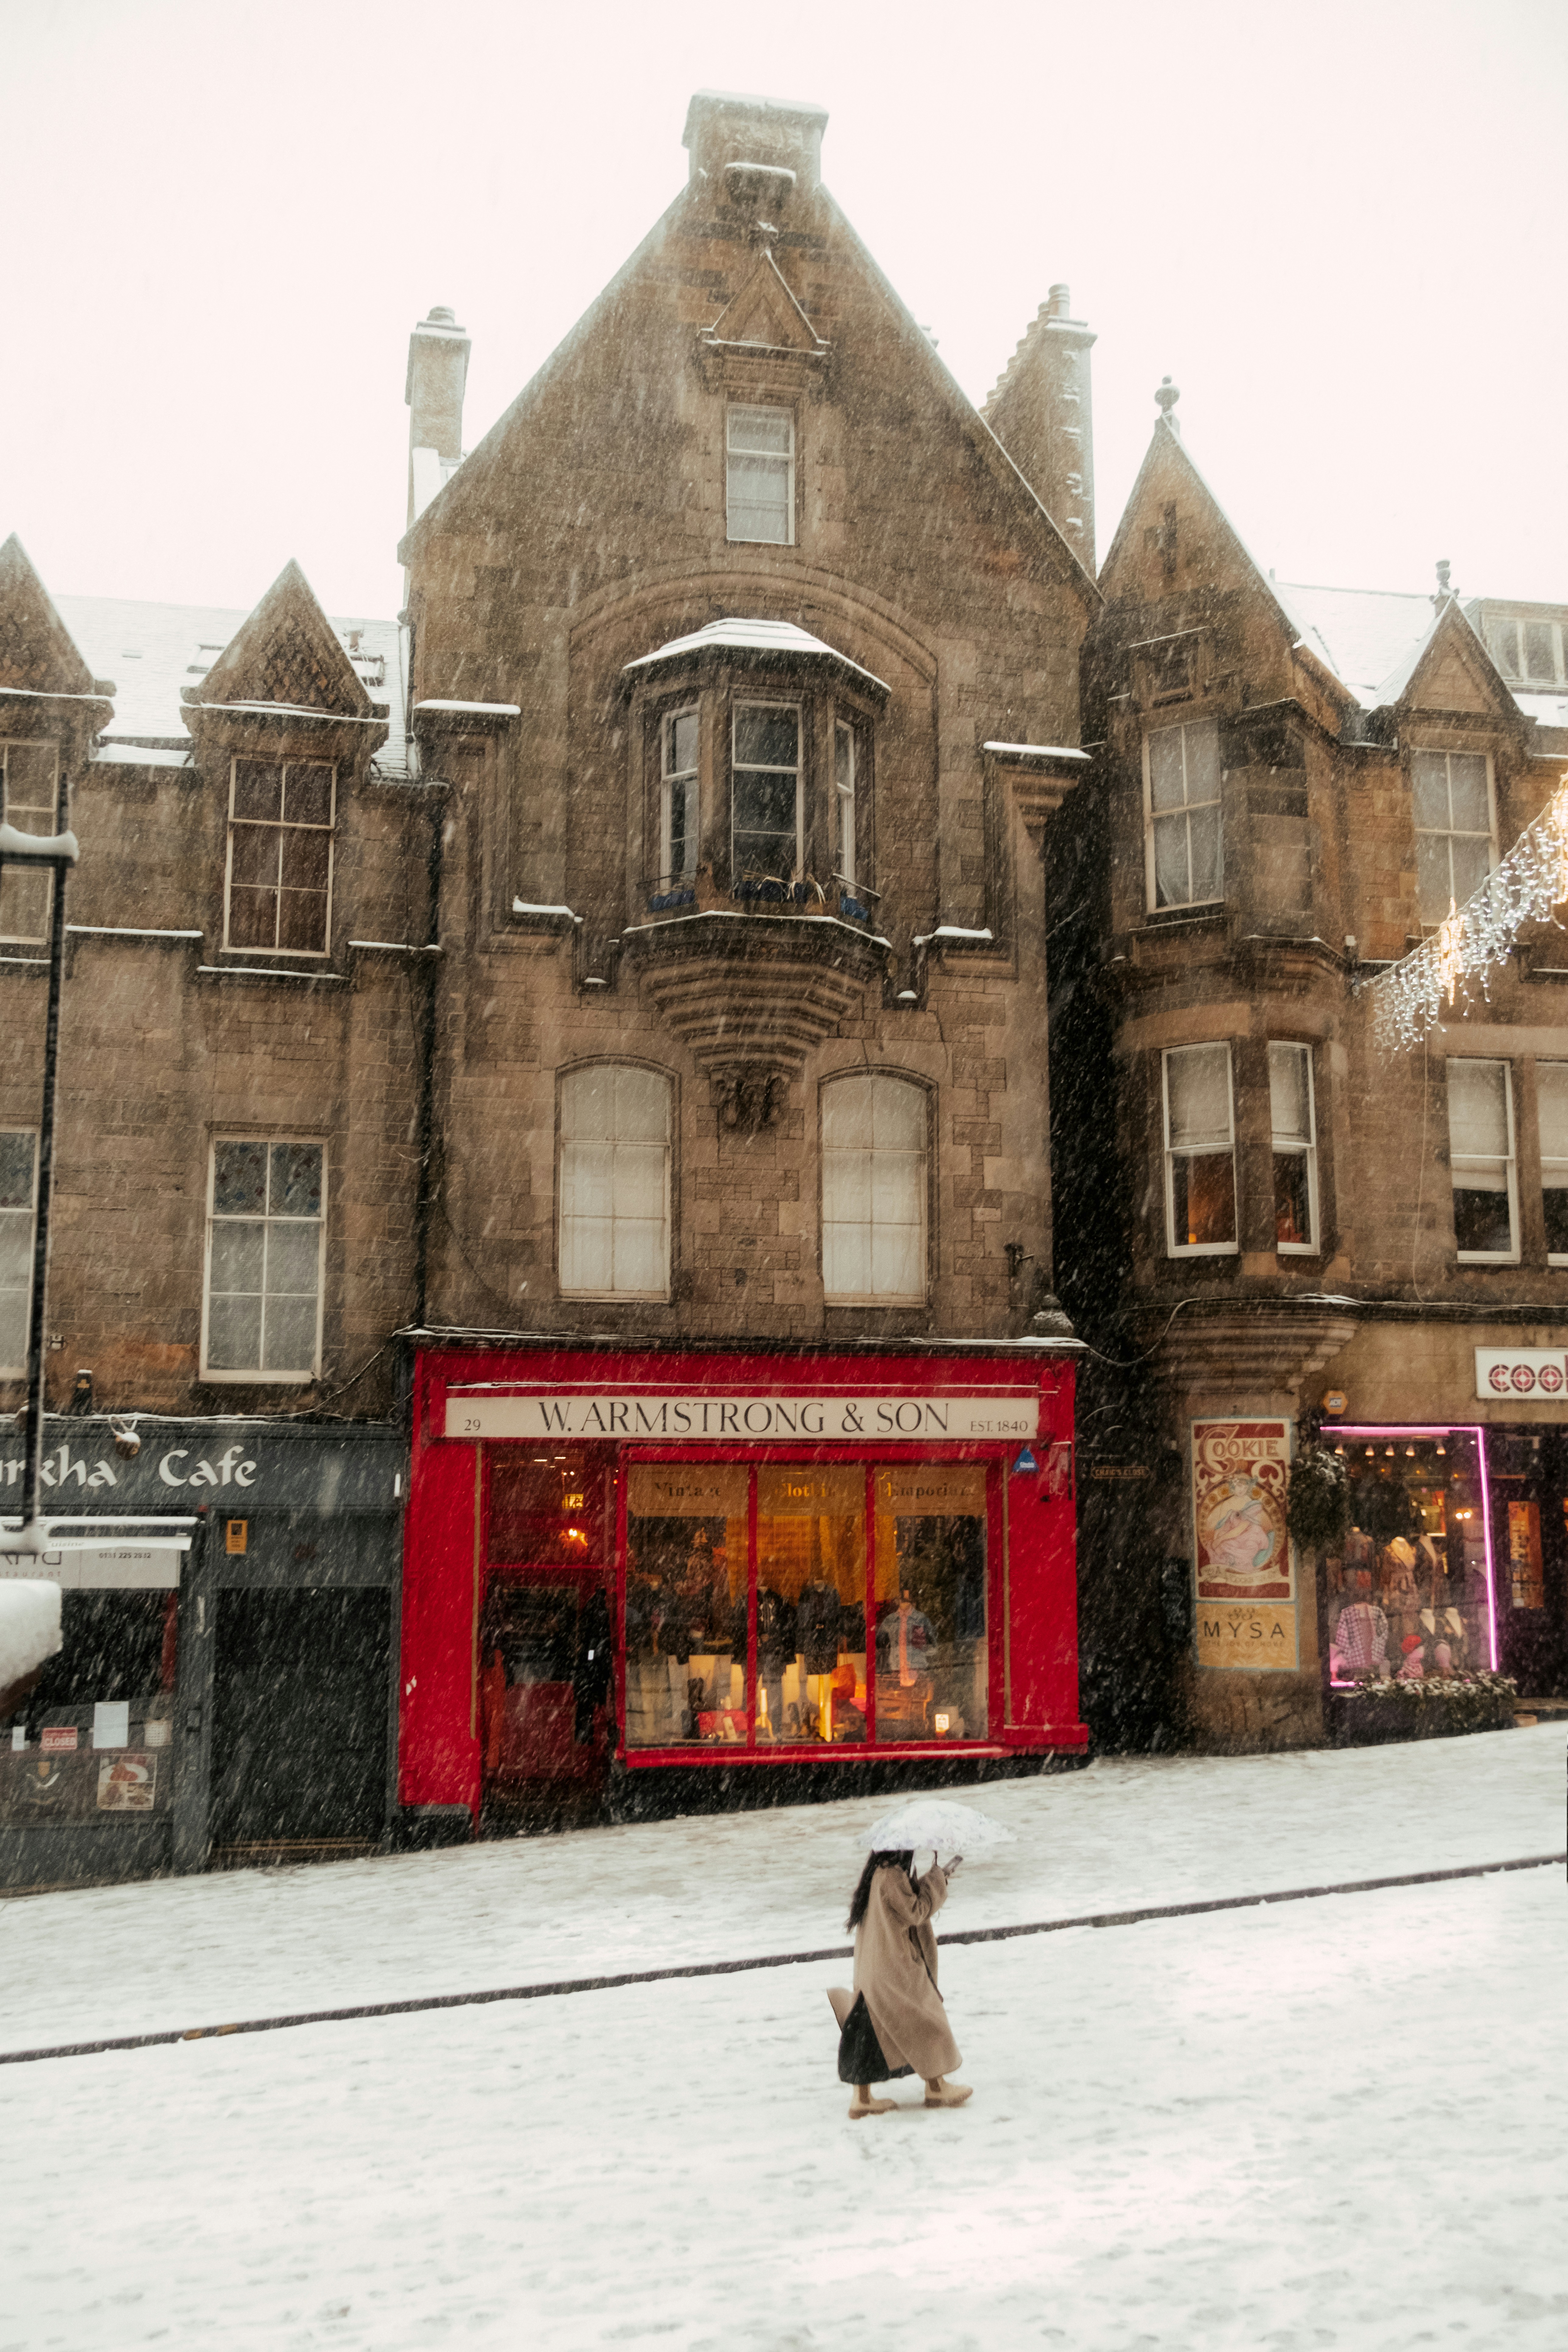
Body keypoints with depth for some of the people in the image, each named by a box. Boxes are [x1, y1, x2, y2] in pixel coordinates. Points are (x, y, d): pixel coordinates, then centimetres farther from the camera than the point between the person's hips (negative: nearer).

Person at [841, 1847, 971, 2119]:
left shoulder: (875, 1873, 9)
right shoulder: (892, 1877, -21)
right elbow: (915, 1911, -18)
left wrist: (934, 1881, 9)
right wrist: (936, 1881, -11)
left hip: (870, 1969, 9)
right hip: (896, 1969, -9)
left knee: (871, 2030, 11)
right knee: (925, 2023, 8)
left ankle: (862, 2098, 11)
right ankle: (937, 2087, 20)